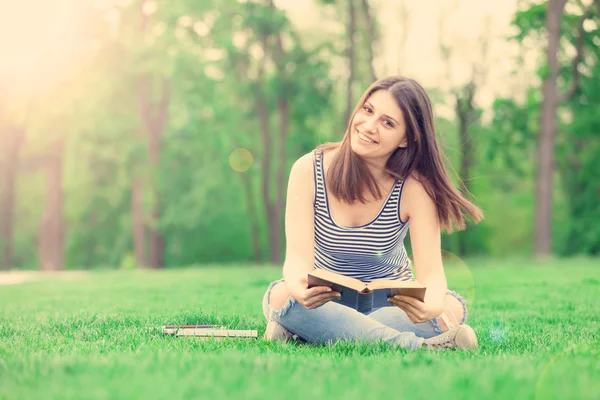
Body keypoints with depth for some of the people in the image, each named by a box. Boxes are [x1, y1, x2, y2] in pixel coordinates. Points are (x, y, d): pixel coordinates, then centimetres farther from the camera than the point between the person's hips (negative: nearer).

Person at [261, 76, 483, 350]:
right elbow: (298, 255, -23)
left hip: (390, 303, 1)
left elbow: (431, 271, -24)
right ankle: (417, 345, -35)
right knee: (282, 296, -34)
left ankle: (298, 333, -25)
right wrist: (300, 288, -49)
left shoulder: (414, 186, -17)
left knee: (451, 309, -29)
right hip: (323, 302, -1)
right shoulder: (309, 170, -16)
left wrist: (432, 306, -50)